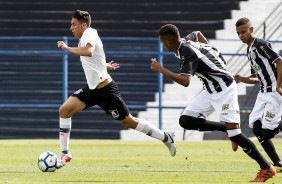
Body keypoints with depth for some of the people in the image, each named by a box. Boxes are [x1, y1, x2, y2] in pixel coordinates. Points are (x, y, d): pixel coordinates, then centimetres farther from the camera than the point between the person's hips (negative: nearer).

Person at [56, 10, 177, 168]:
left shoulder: (89, 34, -17)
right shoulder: (85, 38, 11)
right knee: (64, 110, -7)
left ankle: (166, 137, 19)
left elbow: (88, 51, -40)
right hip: (92, 88, 9)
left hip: (105, 89, -9)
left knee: (129, 122, 2)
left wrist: (67, 48, -31)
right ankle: (65, 153, -3)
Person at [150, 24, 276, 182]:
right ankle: (228, 128, 7)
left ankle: (267, 168, -5)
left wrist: (161, 69, -32)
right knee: (186, 121, -1)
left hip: (224, 89, -10)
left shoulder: (187, 53, -24)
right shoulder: (186, 42, 4)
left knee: (234, 133, -14)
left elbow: (185, 81, -38)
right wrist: (209, 52, 23)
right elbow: (197, 34, 29)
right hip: (210, 91, 10)